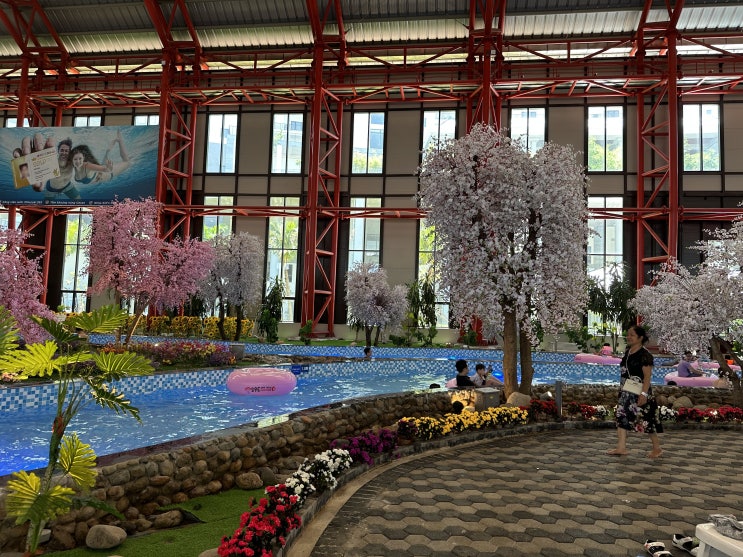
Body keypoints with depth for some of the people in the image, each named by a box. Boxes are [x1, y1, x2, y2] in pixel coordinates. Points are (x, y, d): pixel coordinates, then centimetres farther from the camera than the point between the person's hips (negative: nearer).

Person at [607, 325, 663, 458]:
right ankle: (621, 447, 13)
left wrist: (644, 394, -23)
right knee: (621, 417, 7)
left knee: (646, 420, 1)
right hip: (626, 392, 8)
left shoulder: (645, 355, -15)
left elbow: (648, 376, -18)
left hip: (640, 392, -8)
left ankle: (657, 448, 16)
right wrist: (623, 388, 19)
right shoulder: (627, 352, 9)